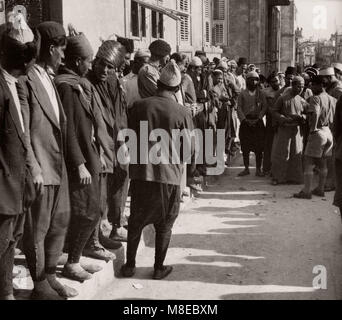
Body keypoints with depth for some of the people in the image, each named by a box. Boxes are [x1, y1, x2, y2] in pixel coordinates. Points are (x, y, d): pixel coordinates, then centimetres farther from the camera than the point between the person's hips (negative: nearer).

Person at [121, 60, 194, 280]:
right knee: (164, 224, 13)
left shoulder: (140, 106, -4)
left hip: (142, 172, 2)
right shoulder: (182, 113, -8)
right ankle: (159, 268, 21)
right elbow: (187, 150, -4)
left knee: (136, 221, 15)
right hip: (169, 174, -1)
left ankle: (130, 265, 22)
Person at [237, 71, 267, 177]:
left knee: (259, 148, -2)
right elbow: (239, 108, 2)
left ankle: (258, 169, 5)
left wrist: (258, 119, -10)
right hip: (245, 123, 0)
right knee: (245, 148, 2)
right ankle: (246, 169, 11)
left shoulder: (261, 94, 9)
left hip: (258, 123, 0)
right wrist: (244, 120, -11)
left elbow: (264, 107, 2)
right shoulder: (243, 94, 8)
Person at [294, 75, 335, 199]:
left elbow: (315, 114, -30)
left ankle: (307, 191, -3)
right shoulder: (333, 99, 11)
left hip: (318, 132, -8)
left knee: (308, 163, -2)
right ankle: (320, 189, 26)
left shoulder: (315, 98, -13)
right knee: (322, 163, 18)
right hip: (329, 132, 8)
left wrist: (313, 129, -23)